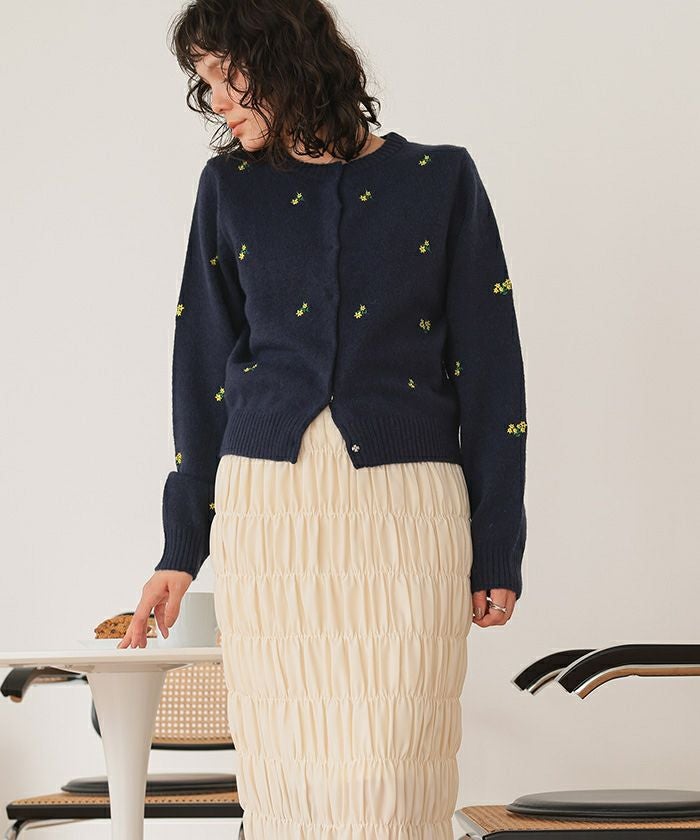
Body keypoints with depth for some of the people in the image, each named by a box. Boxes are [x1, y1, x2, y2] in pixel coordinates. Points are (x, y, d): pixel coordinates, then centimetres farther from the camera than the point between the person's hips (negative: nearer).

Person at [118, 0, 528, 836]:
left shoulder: (439, 179, 5)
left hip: (404, 505, -2)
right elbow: (202, 373, 14)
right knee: (285, 767, 0)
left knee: (388, 771, -7)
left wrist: (497, 549, 1)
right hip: (265, 501, 2)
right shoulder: (231, 186, 12)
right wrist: (180, 547, 10)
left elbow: (489, 370, 5)